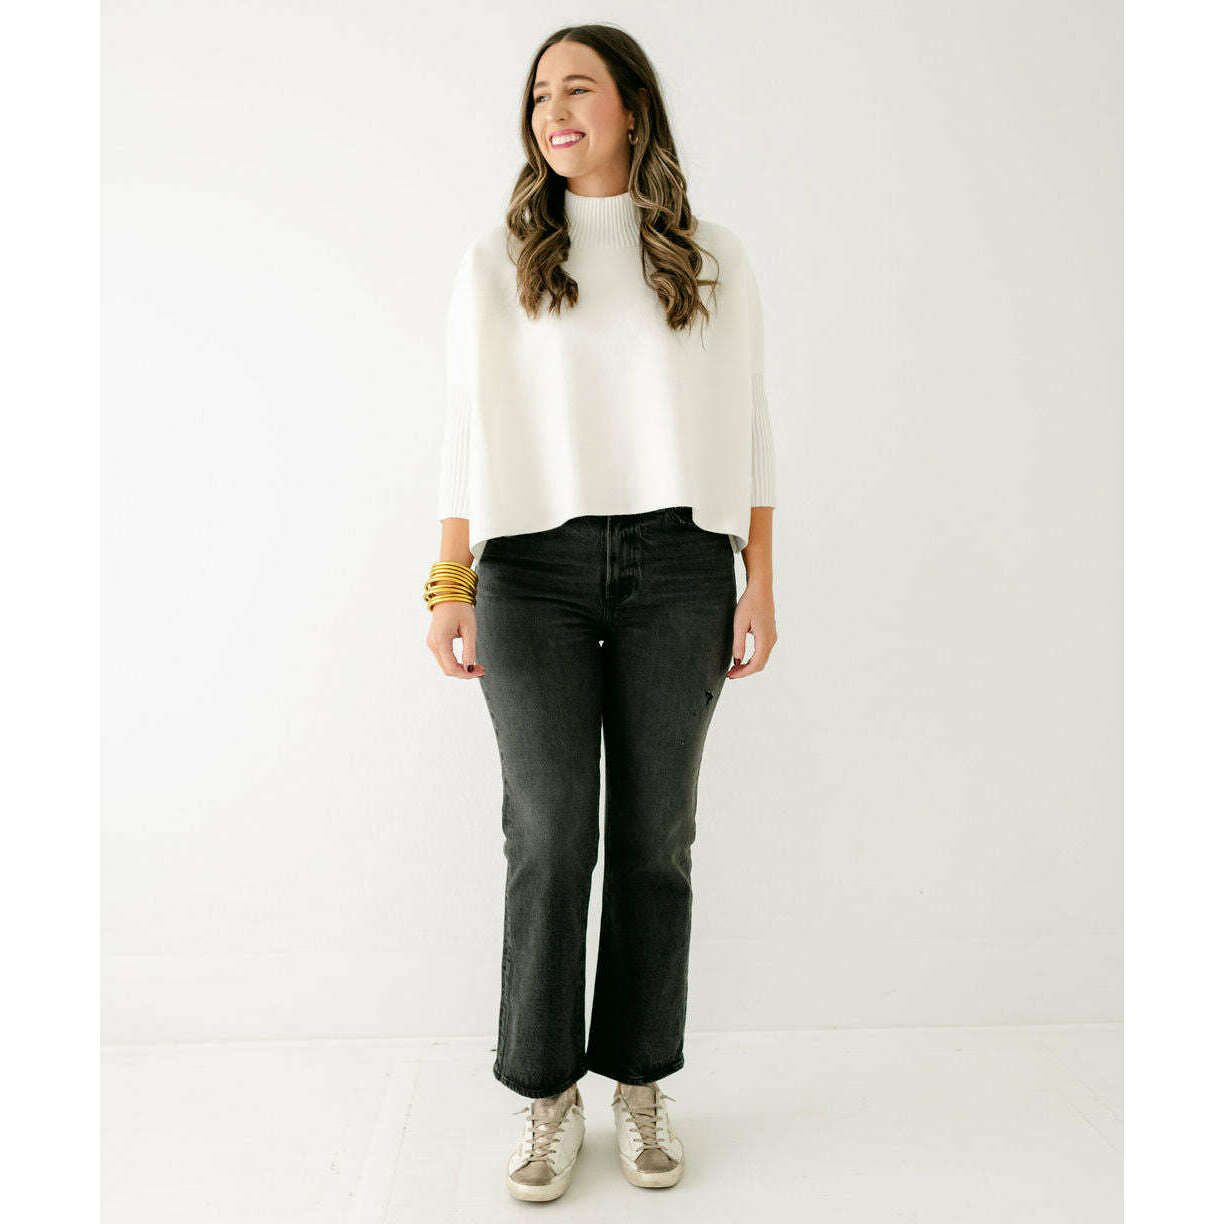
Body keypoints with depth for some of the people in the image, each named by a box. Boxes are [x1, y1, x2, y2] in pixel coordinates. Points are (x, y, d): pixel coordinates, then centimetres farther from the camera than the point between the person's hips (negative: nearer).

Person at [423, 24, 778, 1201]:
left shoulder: (713, 261, 10)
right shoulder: (496, 262, 9)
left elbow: (746, 429, 10)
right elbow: (467, 432, 5)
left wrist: (761, 580, 2)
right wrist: (450, 586, -3)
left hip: (677, 570, 1)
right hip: (535, 570, 0)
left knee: (653, 835, 5)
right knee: (549, 838, -2)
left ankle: (641, 1085, 22)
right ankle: (548, 1099, 16)